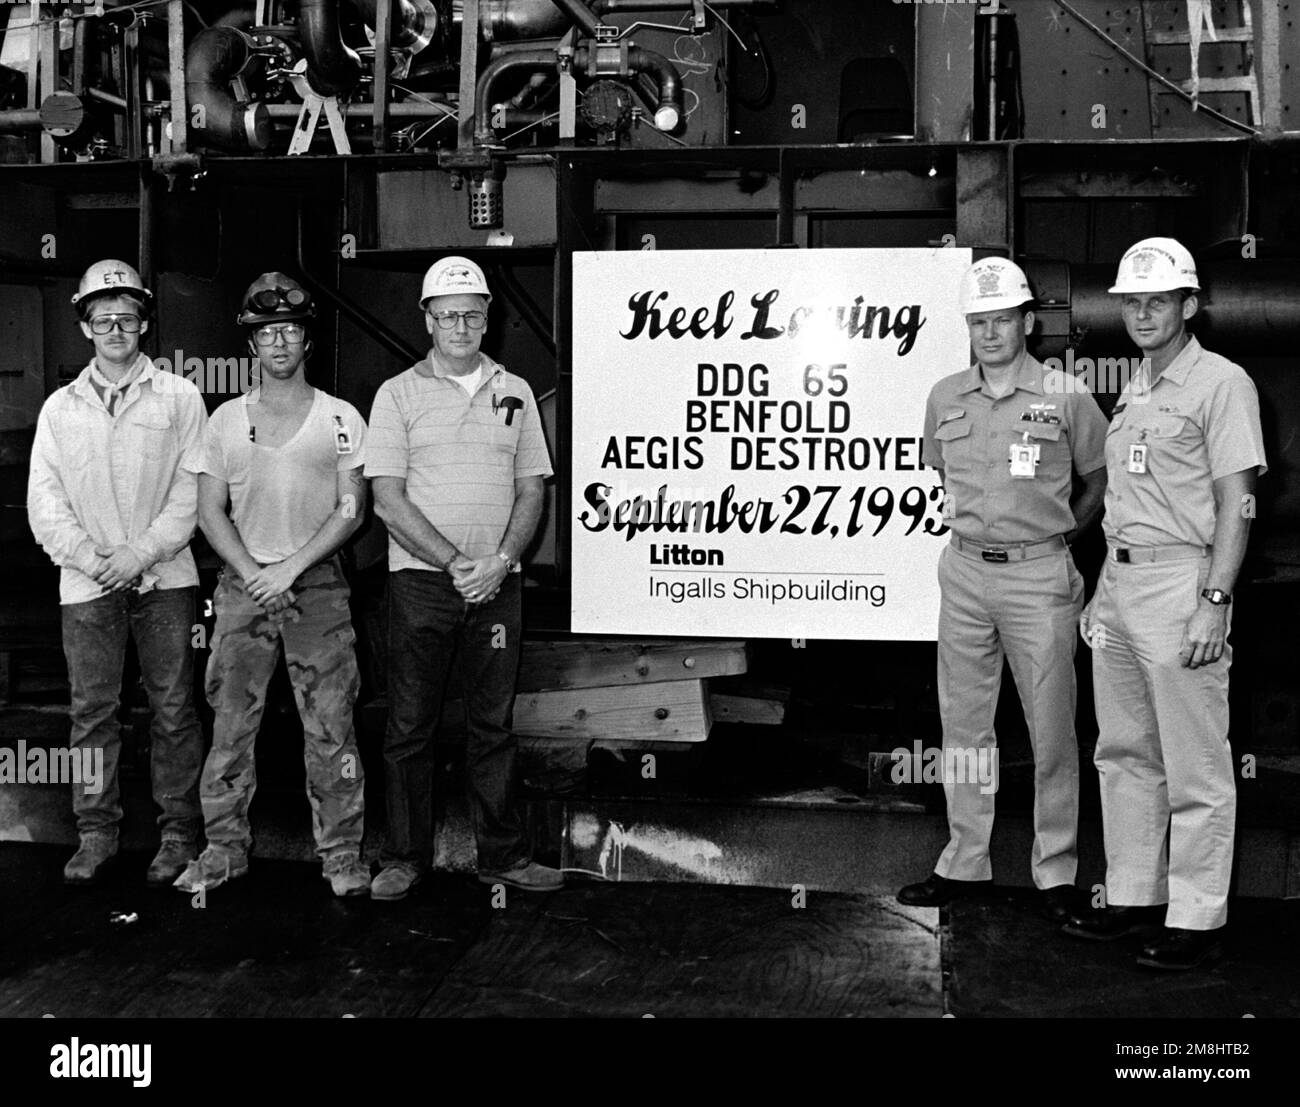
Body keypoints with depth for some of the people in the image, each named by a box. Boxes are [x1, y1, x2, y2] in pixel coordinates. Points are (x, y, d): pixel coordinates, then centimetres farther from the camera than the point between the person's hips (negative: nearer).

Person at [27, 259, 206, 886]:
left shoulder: (179, 398, 5)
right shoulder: (60, 408, 12)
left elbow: (192, 489, -2)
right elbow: (44, 502, 6)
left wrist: (142, 552, -11)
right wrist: (91, 558, -8)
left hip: (164, 578, -2)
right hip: (86, 582, 2)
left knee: (173, 709, 1)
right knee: (91, 711, 4)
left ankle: (179, 834, 10)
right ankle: (96, 835, 14)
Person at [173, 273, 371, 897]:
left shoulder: (340, 419, 4)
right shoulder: (226, 420, 10)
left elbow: (351, 510, -1)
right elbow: (210, 512, 7)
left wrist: (291, 567, -11)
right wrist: (252, 571, -7)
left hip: (317, 583, -2)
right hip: (243, 583, 2)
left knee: (330, 724, -2)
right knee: (230, 722, 3)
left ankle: (341, 853, 6)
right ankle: (225, 846, 15)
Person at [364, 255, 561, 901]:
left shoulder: (514, 393, 11)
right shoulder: (398, 394, 2)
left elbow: (531, 491, 8)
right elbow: (388, 501, -5)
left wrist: (499, 562, -8)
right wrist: (454, 563, -13)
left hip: (496, 582, 2)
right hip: (421, 580, -2)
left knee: (493, 725, 8)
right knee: (410, 726, 3)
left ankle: (502, 855, 17)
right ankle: (405, 859, 14)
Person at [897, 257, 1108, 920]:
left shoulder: (1065, 396, -4)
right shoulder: (945, 398, 6)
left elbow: (1099, 479, 7)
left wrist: (1057, 535, 5)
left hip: (1039, 576, -4)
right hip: (964, 573, 4)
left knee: (1051, 728, 2)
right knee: (962, 722, 9)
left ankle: (1056, 872, 13)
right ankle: (964, 863, 20)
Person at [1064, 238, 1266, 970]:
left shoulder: (1222, 383, -7)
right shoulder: (1133, 391, 17)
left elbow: (1236, 503, -12)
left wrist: (1215, 602, -19)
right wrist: (1101, 592, 17)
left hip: (1182, 581, -8)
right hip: (1119, 584, 8)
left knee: (1196, 768, -2)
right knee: (1125, 753, 14)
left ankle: (1198, 918, 7)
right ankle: (1133, 896, 25)